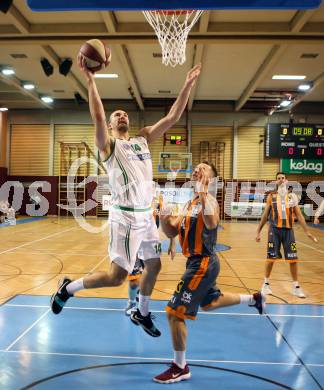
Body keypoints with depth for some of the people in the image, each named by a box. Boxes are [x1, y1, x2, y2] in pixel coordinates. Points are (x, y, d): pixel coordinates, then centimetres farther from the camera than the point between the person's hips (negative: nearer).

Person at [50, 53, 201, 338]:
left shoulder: (143, 139, 13)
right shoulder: (108, 144, -3)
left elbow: (172, 117, 8)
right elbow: (97, 117, -23)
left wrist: (188, 85, 3)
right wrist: (90, 80, -26)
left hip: (147, 215, 7)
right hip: (126, 217, -7)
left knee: (154, 266, 17)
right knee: (117, 276, -6)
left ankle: (142, 314, 38)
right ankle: (68, 287, 17)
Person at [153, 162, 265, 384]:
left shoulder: (209, 200, -16)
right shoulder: (190, 203, 11)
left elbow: (211, 224, -39)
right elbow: (173, 232, 10)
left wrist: (202, 194, -37)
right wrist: (164, 218, -8)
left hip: (203, 264, -10)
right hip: (199, 263, 10)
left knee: (174, 312, -7)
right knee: (209, 303, 30)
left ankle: (180, 368, 10)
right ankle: (254, 299, 46)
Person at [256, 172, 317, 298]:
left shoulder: (292, 196, 5)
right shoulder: (271, 196, 2)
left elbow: (299, 215, 6)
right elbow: (265, 215, 5)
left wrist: (307, 232, 0)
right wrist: (258, 231, 4)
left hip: (288, 230, 1)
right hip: (274, 230, -1)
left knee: (293, 259, 3)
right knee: (271, 257, 2)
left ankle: (296, 286, 16)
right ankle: (266, 283, 19)